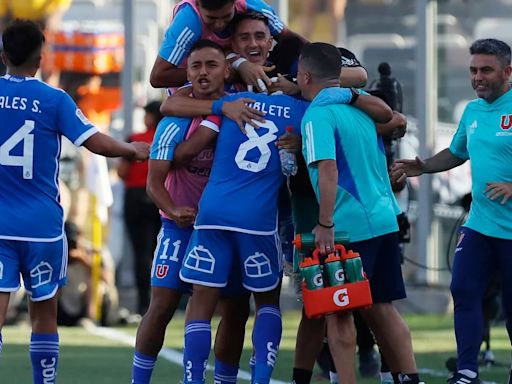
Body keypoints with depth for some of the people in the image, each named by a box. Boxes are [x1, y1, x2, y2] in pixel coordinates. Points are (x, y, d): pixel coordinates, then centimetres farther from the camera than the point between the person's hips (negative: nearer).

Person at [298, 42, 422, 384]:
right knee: (381, 308, 12)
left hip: (349, 226, -8)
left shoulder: (317, 115, -12)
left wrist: (325, 224, -20)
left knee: (339, 312, 0)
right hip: (385, 219, 8)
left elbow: (328, 169, -22)